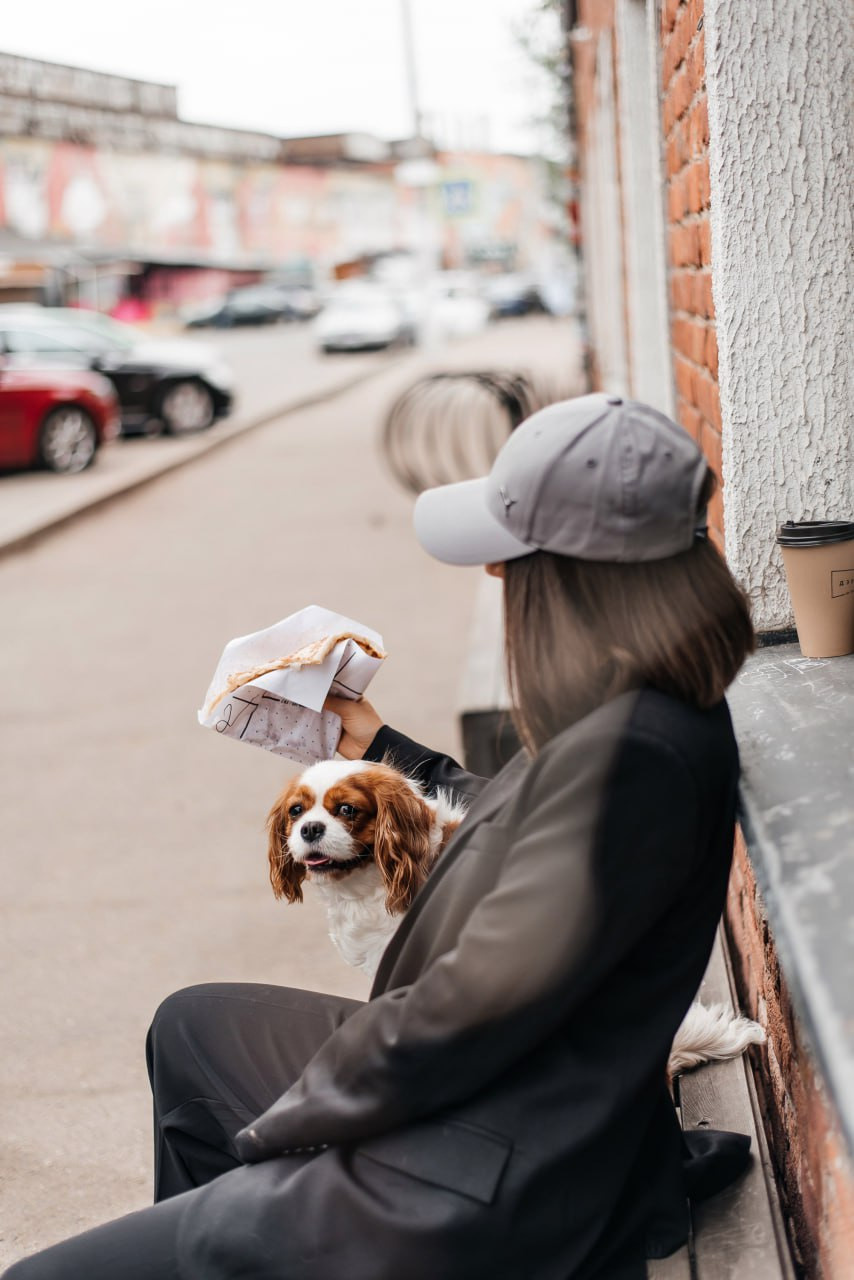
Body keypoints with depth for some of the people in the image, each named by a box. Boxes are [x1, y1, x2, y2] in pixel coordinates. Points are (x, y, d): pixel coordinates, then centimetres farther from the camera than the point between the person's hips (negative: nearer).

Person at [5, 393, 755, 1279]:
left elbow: (475, 1005, -28)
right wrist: (380, 748, 30)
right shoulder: (629, 713, 1)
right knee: (190, 1027, 31)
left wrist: (275, 1127, -14)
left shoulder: (632, 752, -30)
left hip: (467, 1203, -10)